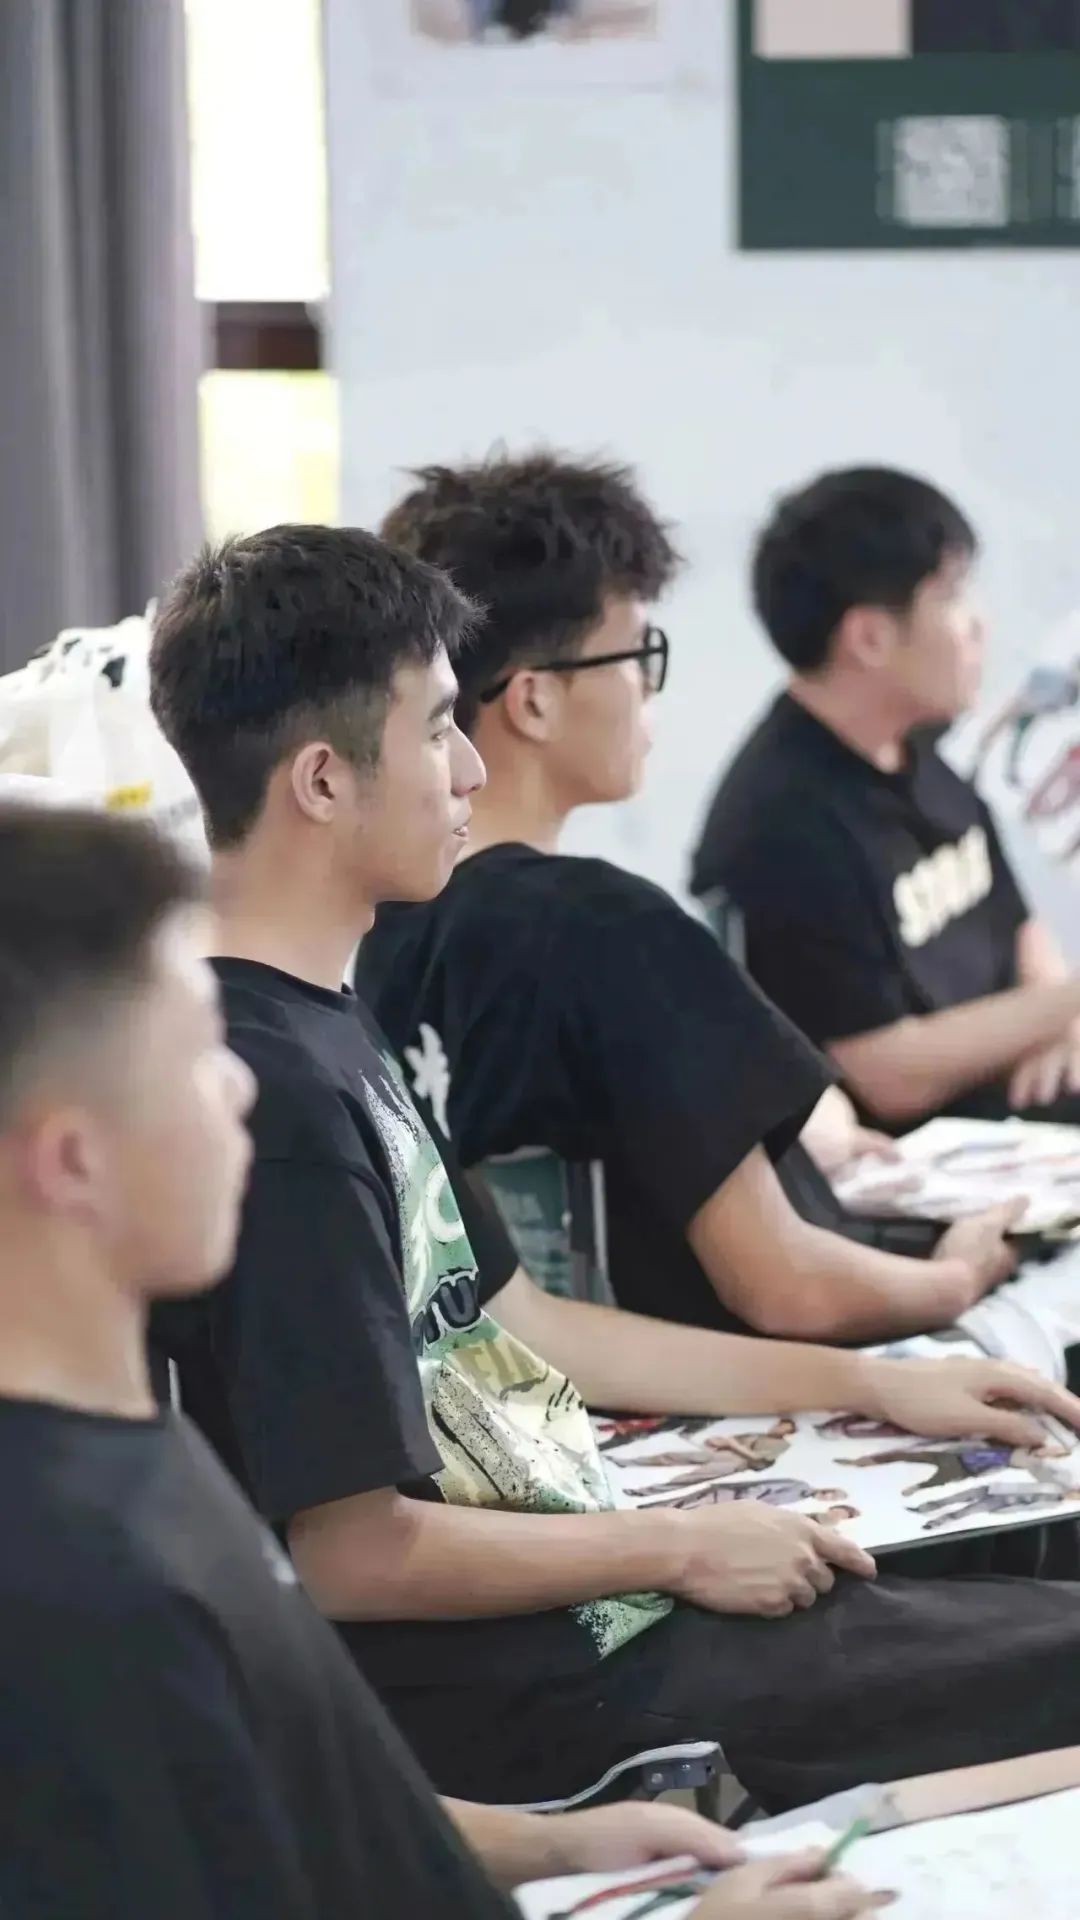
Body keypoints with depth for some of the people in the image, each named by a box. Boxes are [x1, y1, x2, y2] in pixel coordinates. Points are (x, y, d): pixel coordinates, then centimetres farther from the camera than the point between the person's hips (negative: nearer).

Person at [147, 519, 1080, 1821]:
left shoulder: (321, 1024, 8)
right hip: (531, 1710, -10)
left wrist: (873, 1385, 18)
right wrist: (679, 1550, -11)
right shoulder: (273, 1097, -24)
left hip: (573, 1612, 10)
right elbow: (353, 1553, -23)